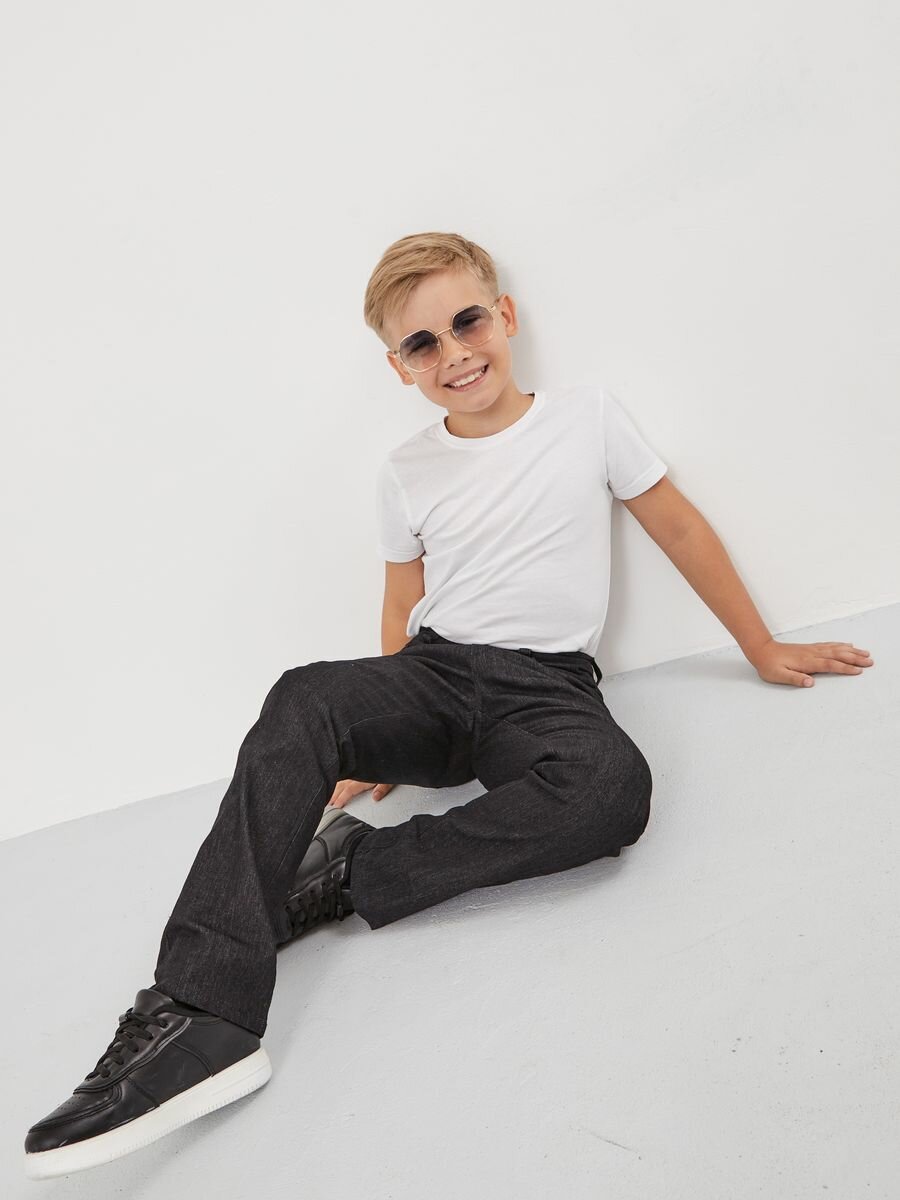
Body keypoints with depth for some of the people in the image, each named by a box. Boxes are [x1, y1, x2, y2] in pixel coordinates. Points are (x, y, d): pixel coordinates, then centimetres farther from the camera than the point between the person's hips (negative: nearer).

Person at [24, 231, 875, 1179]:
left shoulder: (589, 416, 6)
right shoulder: (406, 474, 11)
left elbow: (682, 531, 12)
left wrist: (764, 650, 14)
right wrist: (378, 743, 14)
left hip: (547, 686, -1)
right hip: (434, 677, 2)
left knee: (614, 788, -36)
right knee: (303, 703, -31)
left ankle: (348, 869, -25)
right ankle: (199, 1018, -33)